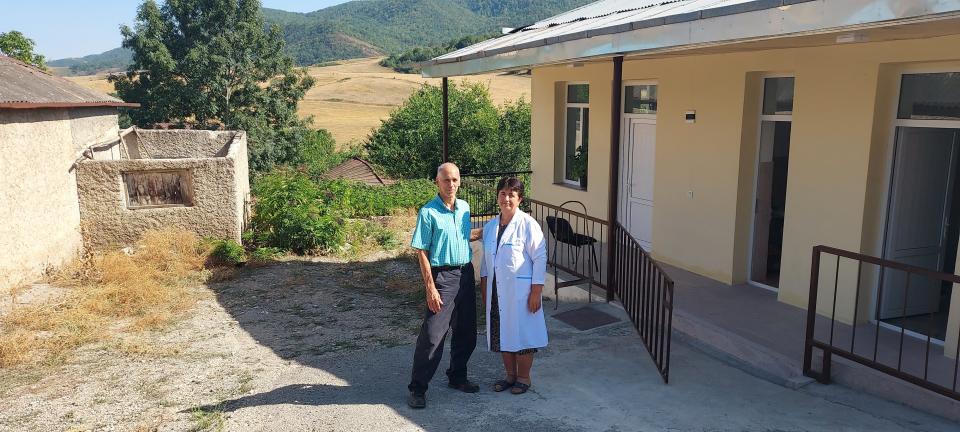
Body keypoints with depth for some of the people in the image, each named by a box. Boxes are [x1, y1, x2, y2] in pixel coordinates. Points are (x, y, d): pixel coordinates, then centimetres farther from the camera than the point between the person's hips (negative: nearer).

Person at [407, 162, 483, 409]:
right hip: (442, 276, -6)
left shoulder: (464, 208, 7)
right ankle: (417, 389, 7)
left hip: (465, 274, 6)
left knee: (466, 333, 14)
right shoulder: (428, 212, -12)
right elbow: (422, 252, -12)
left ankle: (457, 377, 32)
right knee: (432, 335, -5)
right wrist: (430, 288, -17)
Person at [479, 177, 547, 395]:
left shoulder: (528, 224, -12)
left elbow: (540, 258, -13)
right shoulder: (490, 226, 7)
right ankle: (510, 374, 31)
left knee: (522, 332, 5)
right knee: (502, 333, 14)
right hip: (496, 290, 6)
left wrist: (536, 291, -15)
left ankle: (524, 377, 23)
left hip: (520, 290, -6)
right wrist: (484, 287, 12)